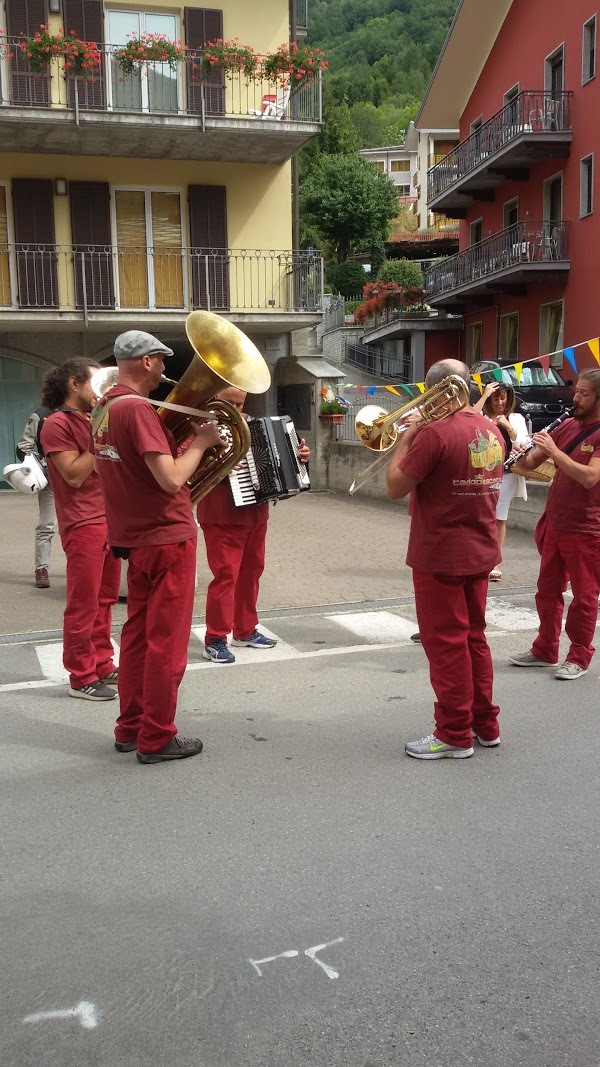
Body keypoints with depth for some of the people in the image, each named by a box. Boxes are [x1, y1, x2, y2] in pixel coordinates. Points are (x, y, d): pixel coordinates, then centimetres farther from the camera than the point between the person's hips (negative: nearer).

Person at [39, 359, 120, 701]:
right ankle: (81, 677, 6)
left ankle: (103, 665, 23)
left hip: (109, 519, 8)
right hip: (83, 525, -8)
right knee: (83, 604, -2)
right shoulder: (57, 424, -10)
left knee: (105, 599, 14)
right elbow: (74, 475, -17)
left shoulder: (92, 420, 16)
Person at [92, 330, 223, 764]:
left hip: (134, 537, 9)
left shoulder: (104, 410, 9)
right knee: (167, 641, 1)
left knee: (139, 632, 16)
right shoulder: (139, 409, -19)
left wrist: (184, 437, 12)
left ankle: (130, 728, 25)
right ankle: (157, 738, 10)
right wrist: (201, 441, -11)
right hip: (167, 536, -9)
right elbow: (171, 479, -25)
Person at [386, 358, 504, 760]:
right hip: (480, 551, 8)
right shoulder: (492, 431, 6)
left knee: (446, 643, 2)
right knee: (474, 637, 18)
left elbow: (396, 488, -15)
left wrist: (405, 439, -4)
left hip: (441, 556, -8)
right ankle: (485, 724, 27)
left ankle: (454, 735, 11)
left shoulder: (434, 433, -20)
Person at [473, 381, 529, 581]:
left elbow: (523, 444, -1)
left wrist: (508, 426, -15)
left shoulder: (516, 419, 8)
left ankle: (495, 563, 14)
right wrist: (484, 396, -16)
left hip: (506, 474, 1)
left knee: (499, 519, 6)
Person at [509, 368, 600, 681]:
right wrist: (523, 454, -12)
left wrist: (553, 450, -26)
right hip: (555, 523, 7)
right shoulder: (568, 426, 8)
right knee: (547, 590, 14)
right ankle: (544, 650, 26)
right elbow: (531, 464, 10)